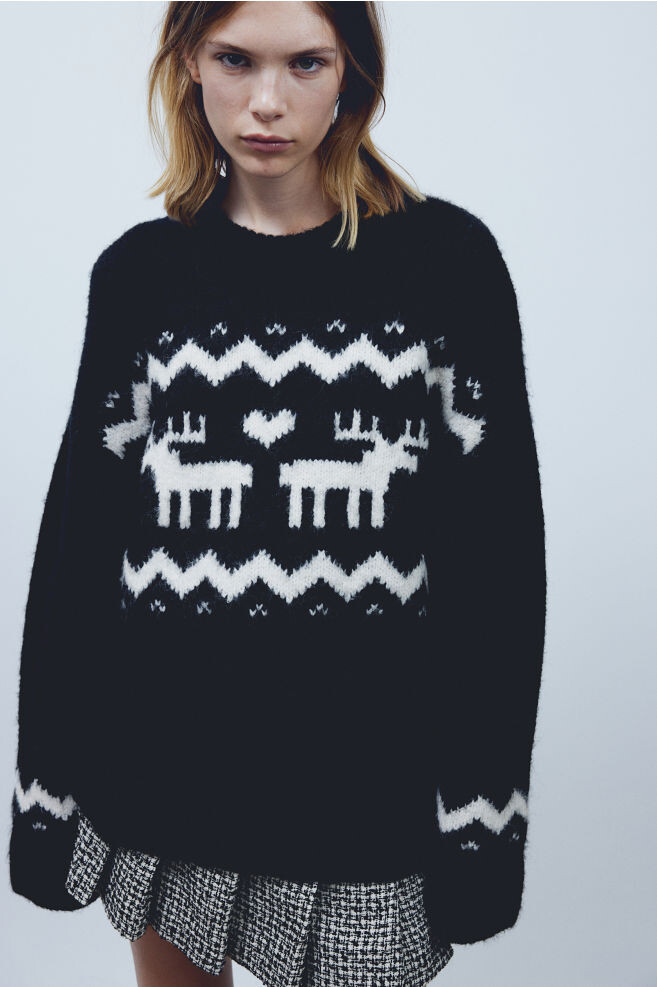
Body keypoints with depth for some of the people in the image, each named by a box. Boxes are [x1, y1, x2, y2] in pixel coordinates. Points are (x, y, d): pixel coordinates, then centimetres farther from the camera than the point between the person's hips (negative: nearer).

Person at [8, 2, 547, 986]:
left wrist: (483, 808, -5)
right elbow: (79, 535, 5)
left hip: (367, 772, -2)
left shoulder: (446, 257, -3)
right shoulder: (142, 272, 3)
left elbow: (496, 542, -3)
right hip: (163, 759, 3)